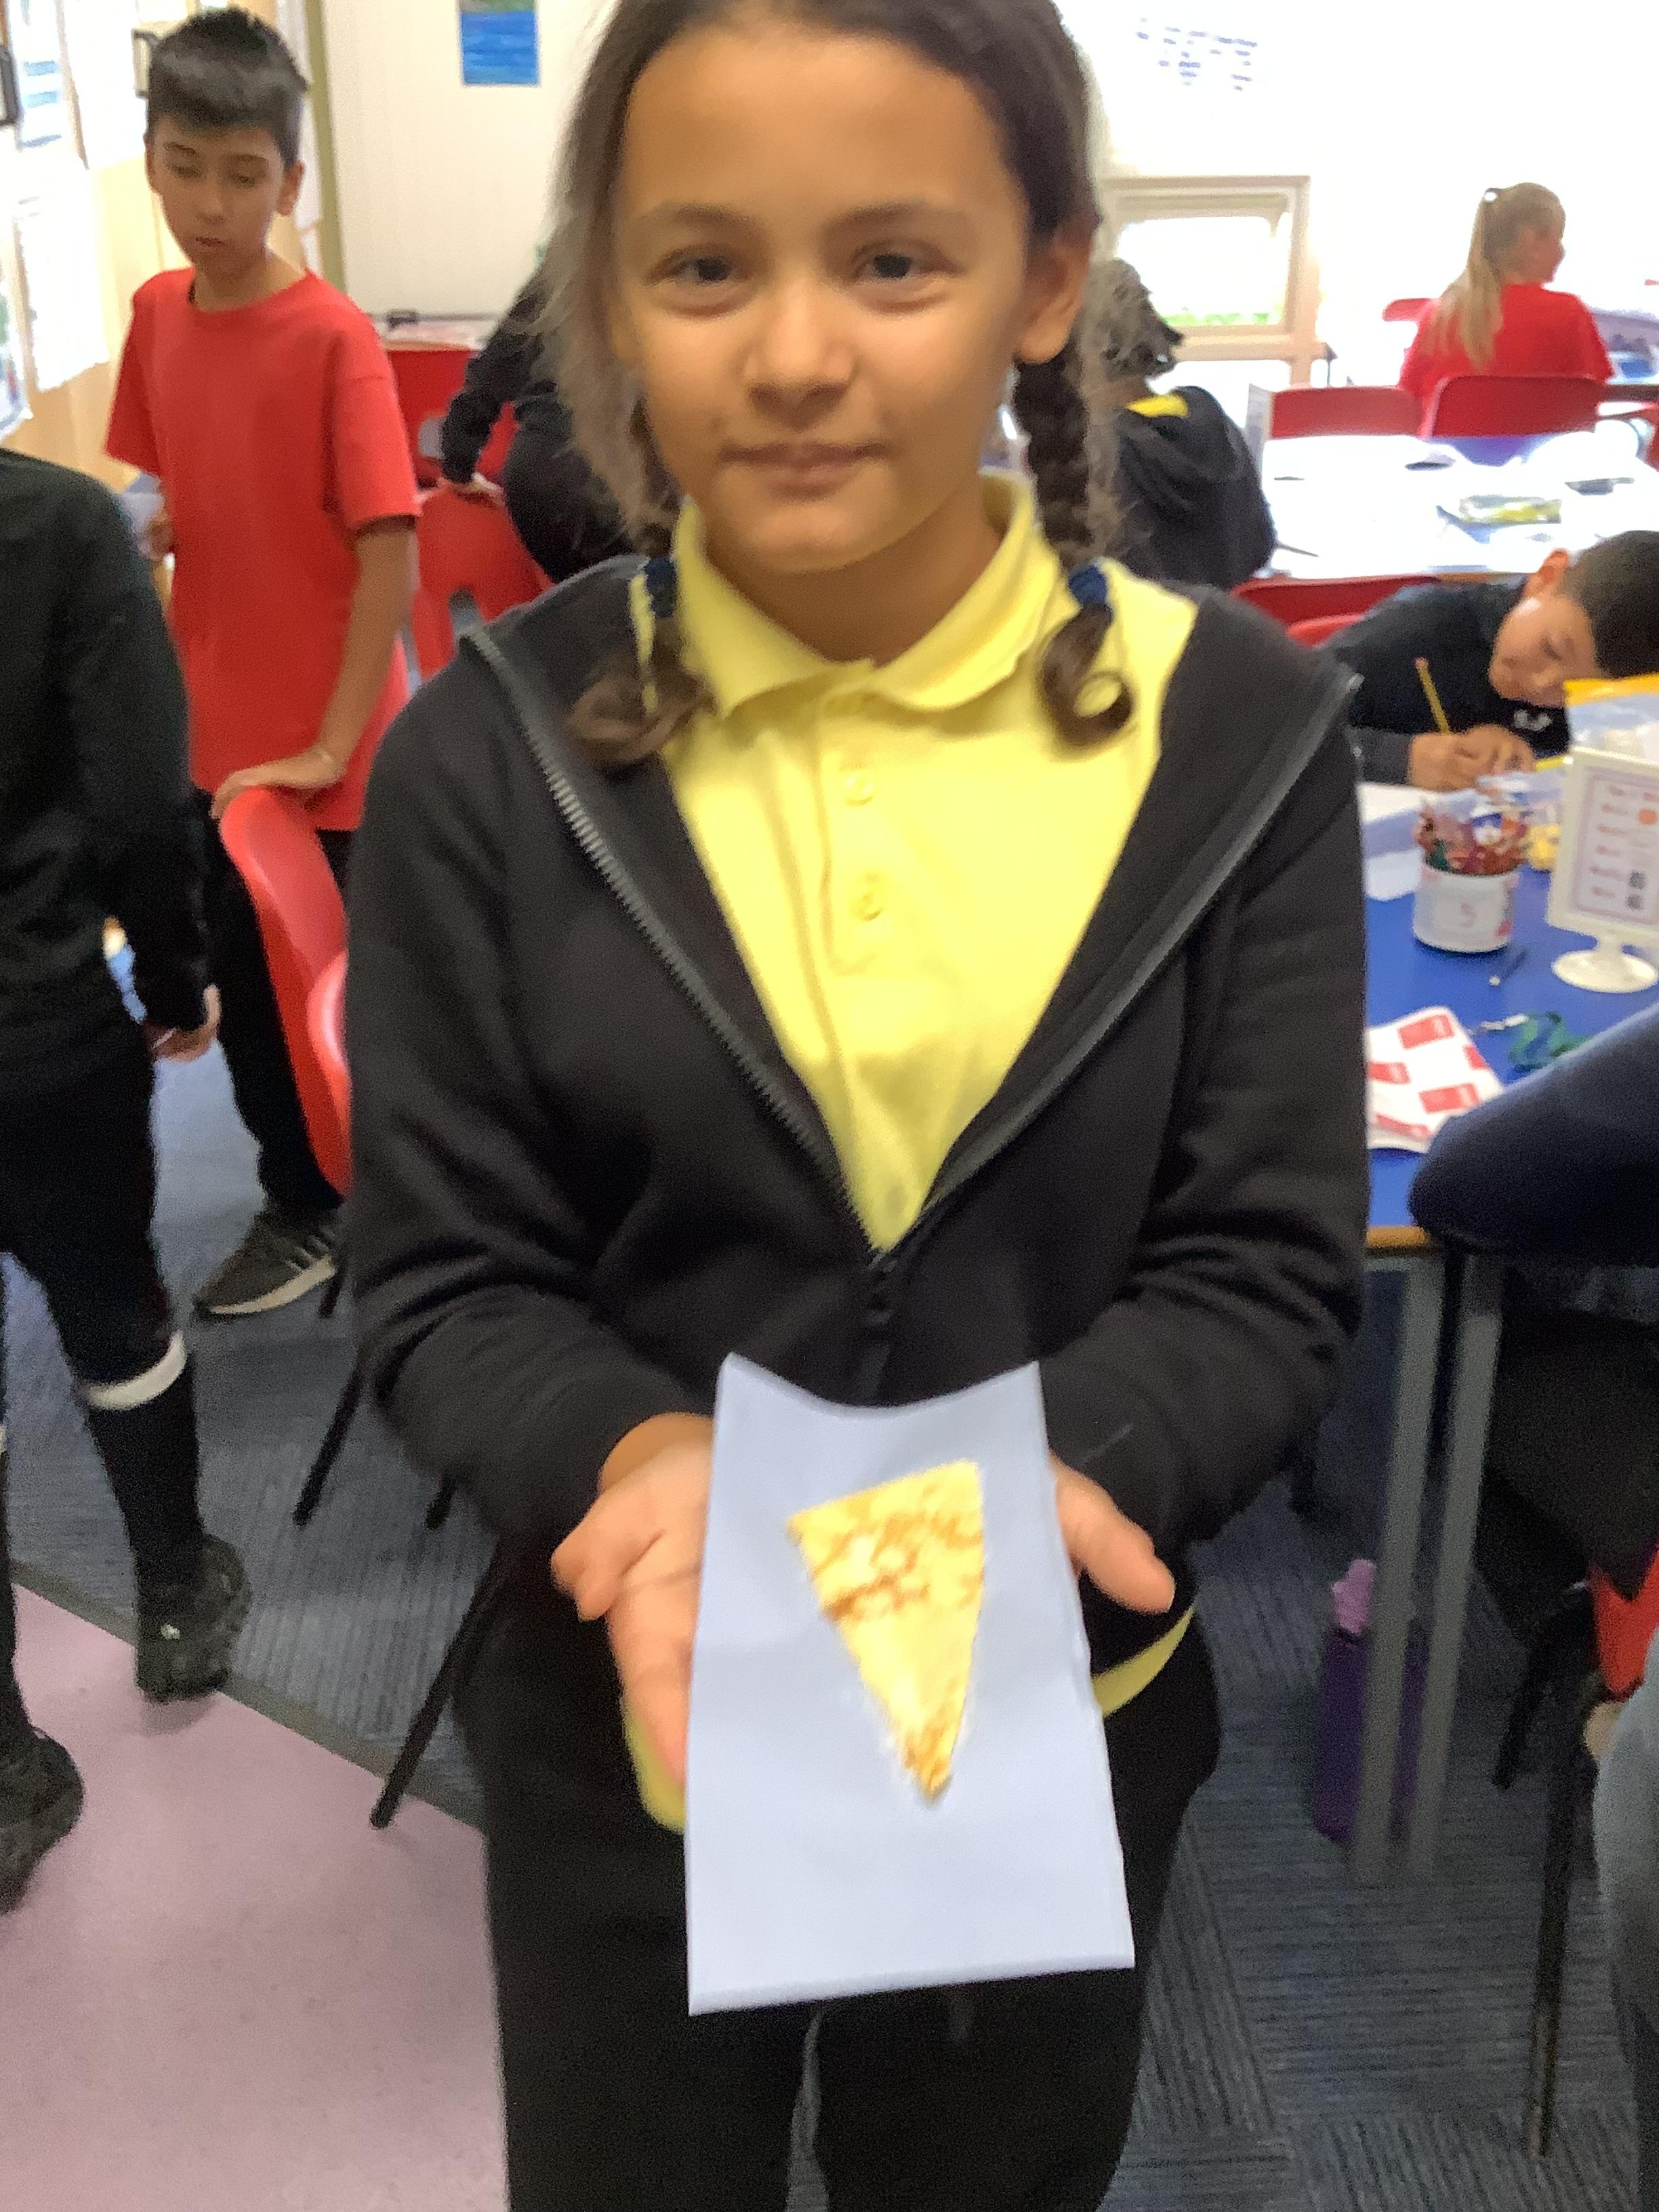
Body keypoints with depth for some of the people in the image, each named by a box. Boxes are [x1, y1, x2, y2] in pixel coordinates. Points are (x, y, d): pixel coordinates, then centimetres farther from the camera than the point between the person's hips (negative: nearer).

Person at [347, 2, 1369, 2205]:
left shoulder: (1235, 734, -11)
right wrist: (642, 1457, -29)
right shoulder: (494, 753, -12)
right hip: (624, 1723, 0)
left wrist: (1044, 1465, -29)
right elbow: (442, 1280, -8)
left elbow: (1267, 1270, -9)